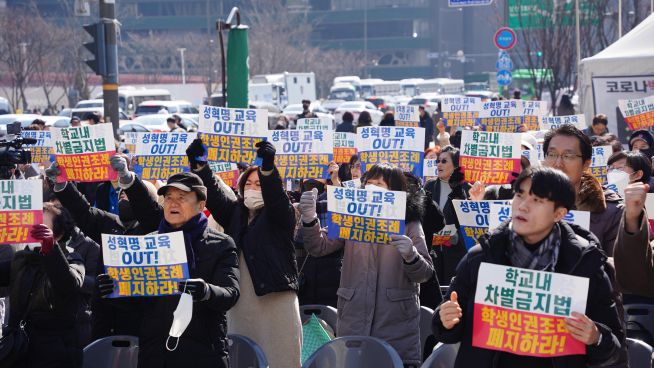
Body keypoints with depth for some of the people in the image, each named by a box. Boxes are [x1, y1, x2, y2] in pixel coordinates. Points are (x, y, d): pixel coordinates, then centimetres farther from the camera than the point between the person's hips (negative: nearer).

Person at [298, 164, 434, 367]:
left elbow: (425, 273, -2)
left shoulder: (409, 223, 4)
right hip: (353, 321, 2)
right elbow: (319, 247, 1)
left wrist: (410, 255, -23)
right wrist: (309, 218, -17)